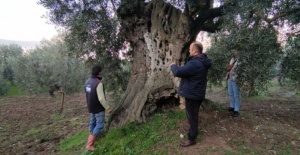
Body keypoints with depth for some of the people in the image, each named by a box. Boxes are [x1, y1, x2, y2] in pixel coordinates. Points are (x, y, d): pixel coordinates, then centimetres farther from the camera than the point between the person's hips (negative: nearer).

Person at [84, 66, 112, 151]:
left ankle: (91, 138, 43)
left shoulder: (87, 81, 1)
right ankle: (89, 144, 3)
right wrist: (108, 108, -18)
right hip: (98, 108, -8)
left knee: (92, 122, 24)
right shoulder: (98, 83, -25)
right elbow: (101, 98, -27)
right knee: (99, 125, 2)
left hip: (91, 107, 9)